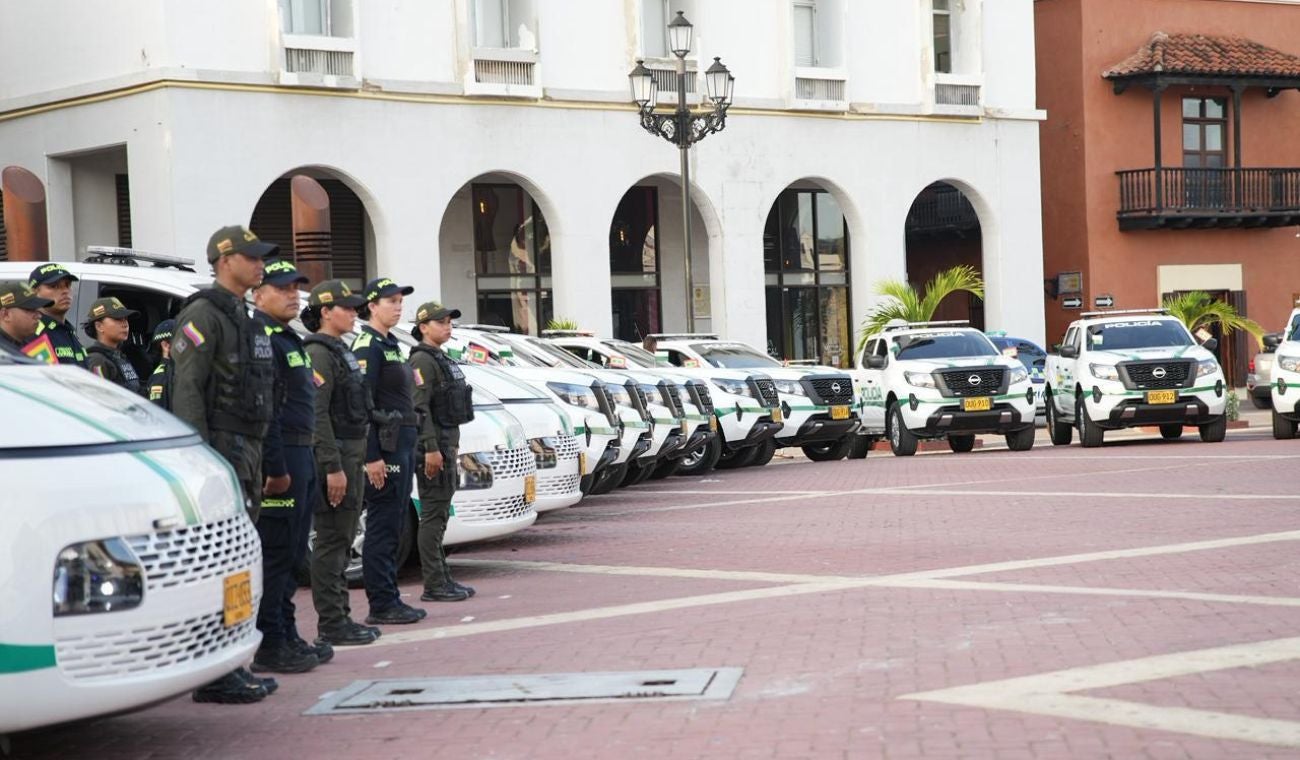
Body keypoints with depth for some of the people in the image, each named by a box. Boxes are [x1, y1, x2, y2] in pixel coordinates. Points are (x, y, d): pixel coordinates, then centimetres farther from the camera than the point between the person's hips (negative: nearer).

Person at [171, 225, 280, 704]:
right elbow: (187, 390, -17)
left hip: (247, 451, 10)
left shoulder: (242, 319, 19)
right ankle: (214, 675, -10)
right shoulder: (204, 314, -10)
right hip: (220, 451, -10)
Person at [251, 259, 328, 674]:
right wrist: (276, 468, -23)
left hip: (300, 456, 11)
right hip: (280, 458, -11)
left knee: (290, 556, 14)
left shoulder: (287, 339, 21)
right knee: (275, 555, -8)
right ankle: (270, 647, -4)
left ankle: (287, 637, 21)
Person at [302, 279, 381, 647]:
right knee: (331, 540, -6)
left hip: (351, 453, 10)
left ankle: (340, 618, 20)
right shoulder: (319, 353, -14)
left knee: (342, 541, 13)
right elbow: (317, 415, -21)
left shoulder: (340, 351, 17)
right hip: (334, 455, -10)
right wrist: (332, 467, -24)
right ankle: (331, 625, -3)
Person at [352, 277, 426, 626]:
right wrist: (373, 457, -22)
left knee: (393, 527, 12)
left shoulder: (390, 344, 18)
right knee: (382, 528, -6)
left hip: (401, 446, 10)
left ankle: (390, 600, 17)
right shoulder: (368, 345, -12)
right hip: (384, 448, -10)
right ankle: (381, 606, -3)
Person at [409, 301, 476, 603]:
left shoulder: (441, 360, 18)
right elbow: (420, 408, -20)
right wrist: (431, 449, -25)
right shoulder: (422, 360, -12)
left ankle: (443, 578, 19)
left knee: (439, 516, 13)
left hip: (446, 444, 10)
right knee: (433, 515, -8)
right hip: (433, 445, -10)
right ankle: (434, 585, -6)